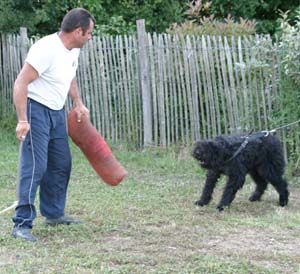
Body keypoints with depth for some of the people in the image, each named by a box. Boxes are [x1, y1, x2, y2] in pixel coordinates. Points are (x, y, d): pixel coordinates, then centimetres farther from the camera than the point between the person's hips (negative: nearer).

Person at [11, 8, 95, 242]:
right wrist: (22, 120, -27)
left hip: (57, 111, 9)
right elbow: (21, 83, -24)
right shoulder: (46, 49, -24)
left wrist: (78, 103, 13)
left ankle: (53, 214, 29)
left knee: (61, 165, 14)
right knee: (34, 166, -13)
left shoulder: (73, 50, 5)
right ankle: (22, 224, -10)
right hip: (37, 110, -9)